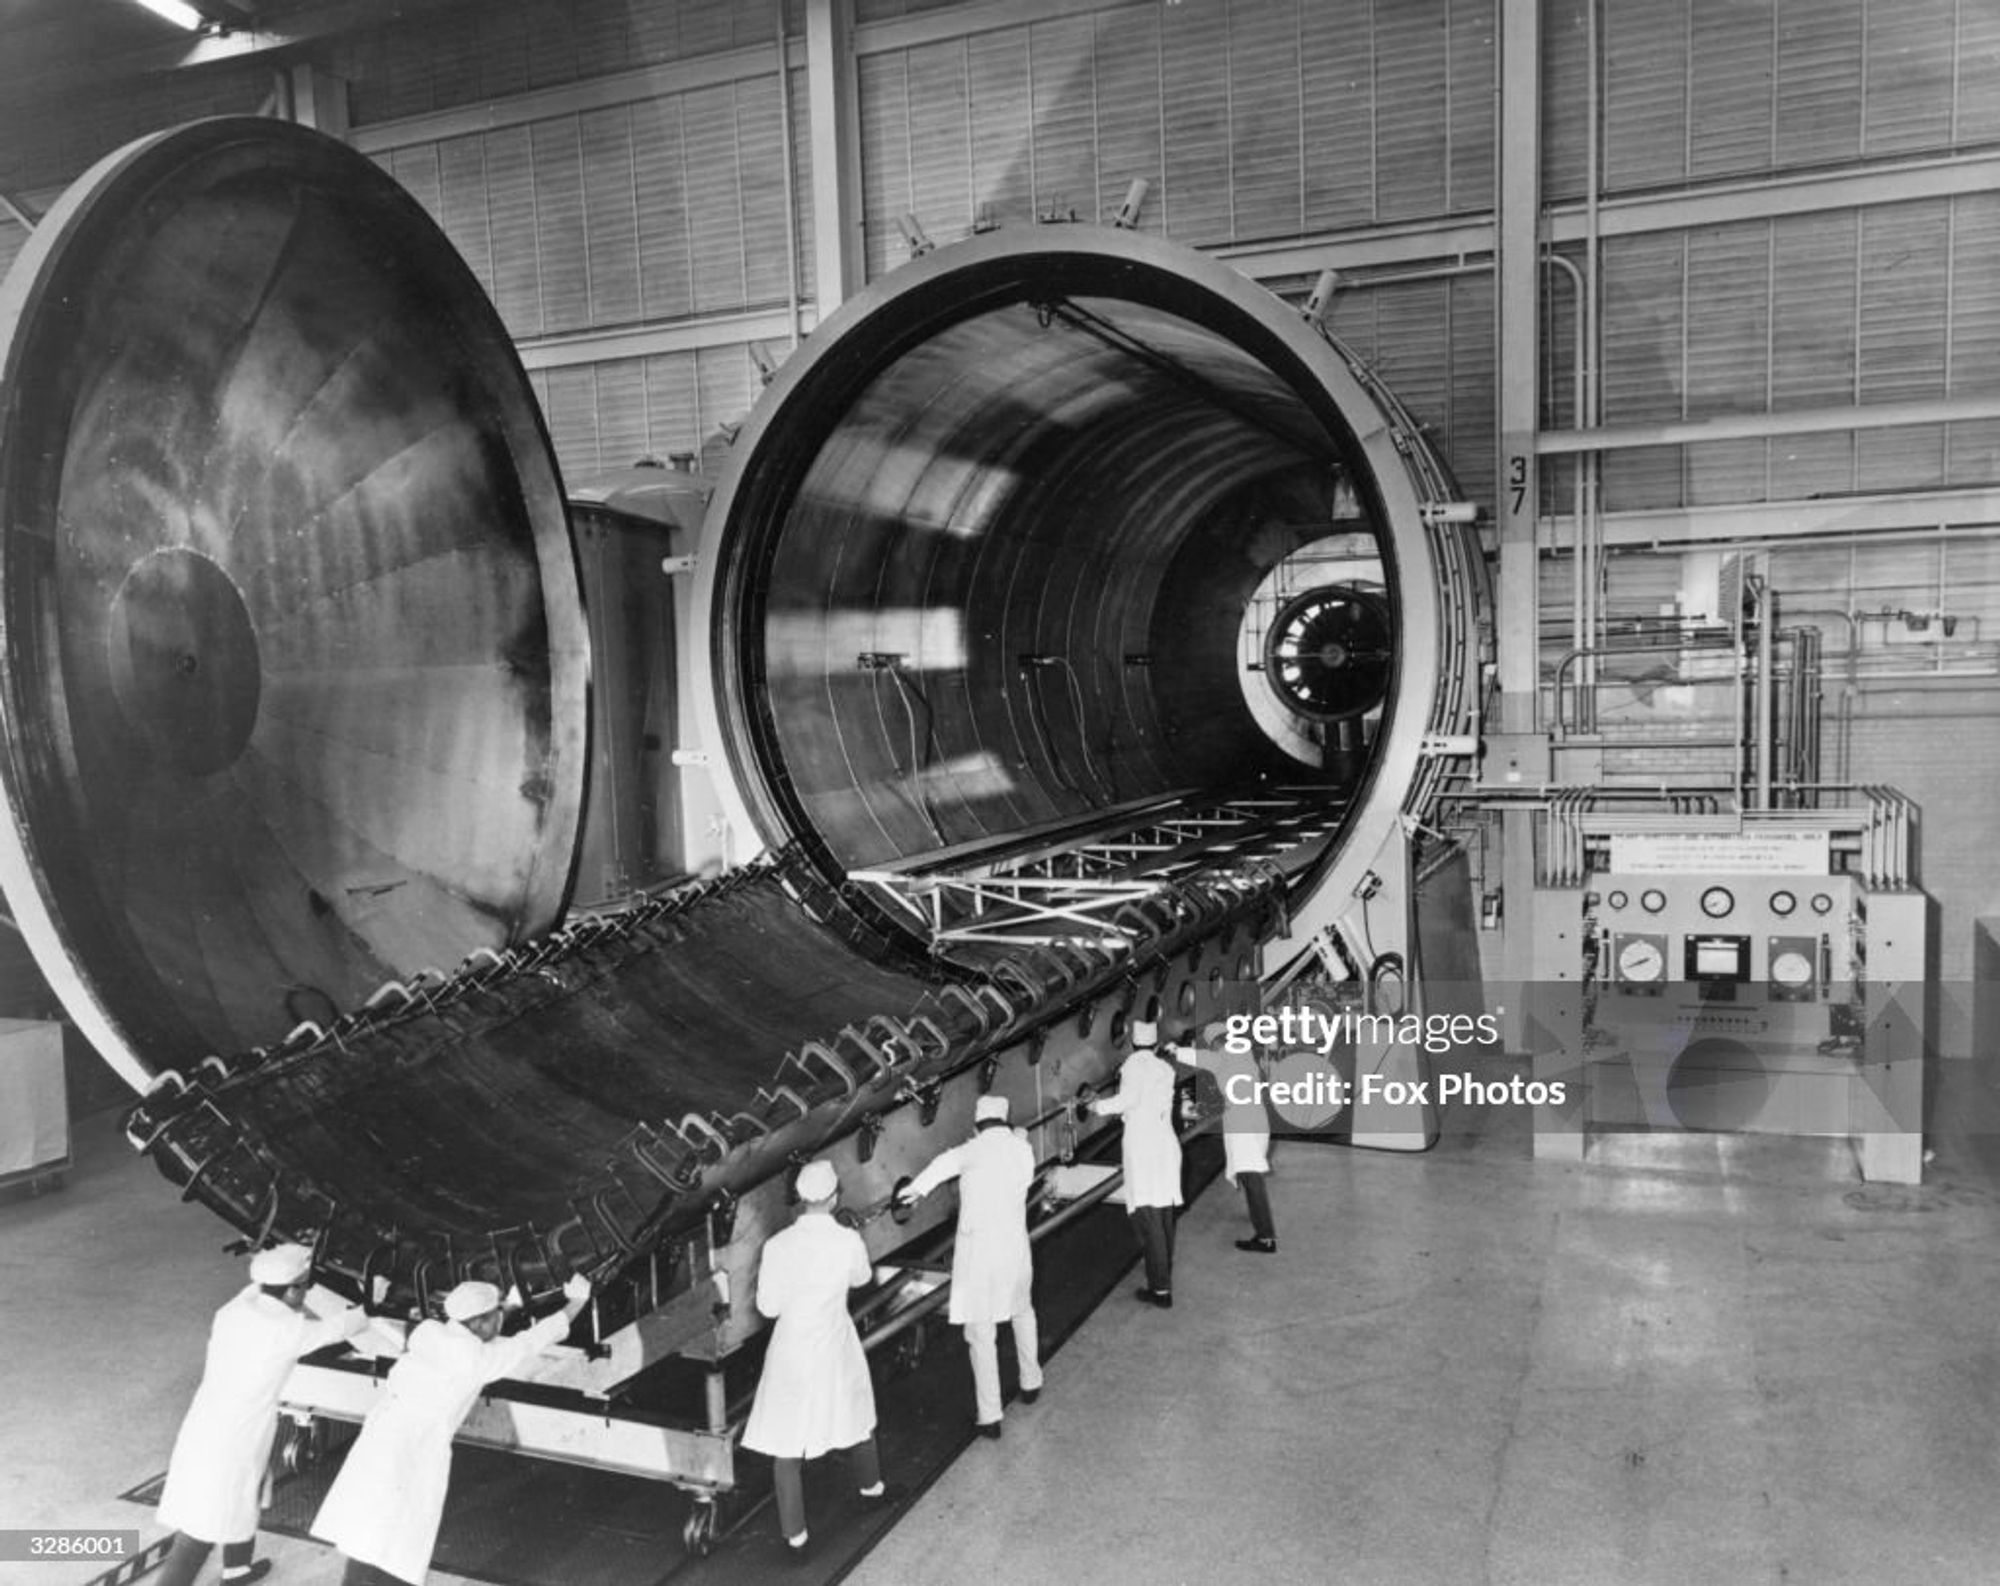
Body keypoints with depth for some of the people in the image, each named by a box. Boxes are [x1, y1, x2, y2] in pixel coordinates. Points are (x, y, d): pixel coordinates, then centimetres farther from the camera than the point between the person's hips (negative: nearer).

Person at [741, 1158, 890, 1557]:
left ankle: (795, 1533, 19)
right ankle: (871, 1487, 49)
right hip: (835, 1345, 1)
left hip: (791, 1351, -1)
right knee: (854, 1415, 27)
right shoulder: (849, 1242, -18)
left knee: (787, 1441, 12)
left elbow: (769, 1307, -9)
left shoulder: (777, 1246, -18)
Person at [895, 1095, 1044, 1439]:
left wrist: (916, 1189, -36)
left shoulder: (977, 1150, -11)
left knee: (981, 1335, 5)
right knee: (1022, 1312, 30)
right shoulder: (1023, 1149, 1)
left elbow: (947, 1163, -31)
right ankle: (1031, 1383, 45)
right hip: (1015, 1247, 5)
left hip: (977, 1251, -4)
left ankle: (990, 1416, 9)